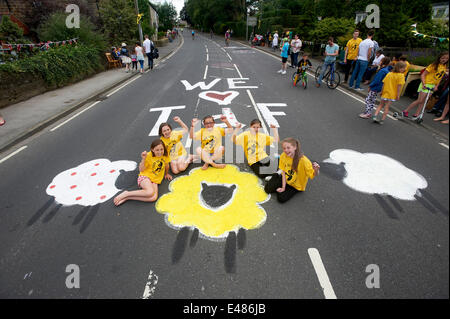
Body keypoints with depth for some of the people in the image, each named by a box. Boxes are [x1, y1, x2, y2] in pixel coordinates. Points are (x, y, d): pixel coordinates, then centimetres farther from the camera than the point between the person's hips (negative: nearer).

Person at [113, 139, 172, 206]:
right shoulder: (149, 156, -12)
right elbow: (141, 169, -9)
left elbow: (166, 165, 15)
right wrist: (143, 159, -24)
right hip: (145, 176, -4)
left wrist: (167, 174, 28)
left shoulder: (165, 155, -4)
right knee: (150, 192, -36)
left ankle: (127, 198, -18)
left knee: (154, 197, -27)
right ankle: (126, 194, -17)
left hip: (155, 180, 4)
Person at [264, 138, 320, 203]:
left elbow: (313, 175, -32)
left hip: (296, 186, -3)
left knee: (281, 198, -18)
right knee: (267, 189, -1)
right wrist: (283, 187, -15)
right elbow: (283, 172, -11)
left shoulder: (303, 160, -32)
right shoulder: (283, 156, -18)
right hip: (285, 180, 3)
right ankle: (276, 178, 26)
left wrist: (316, 170, -56)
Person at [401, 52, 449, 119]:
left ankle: (416, 114, 9)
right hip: (426, 85, -6)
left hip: (432, 86, 6)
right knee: (420, 101, -11)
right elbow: (423, 75, -14)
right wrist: (423, 84, -25)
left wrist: (436, 86, 0)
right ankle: (406, 111, -1)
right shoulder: (434, 65, -11)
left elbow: (440, 77, 14)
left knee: (423, 101, 6)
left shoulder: (444, 67, 8)